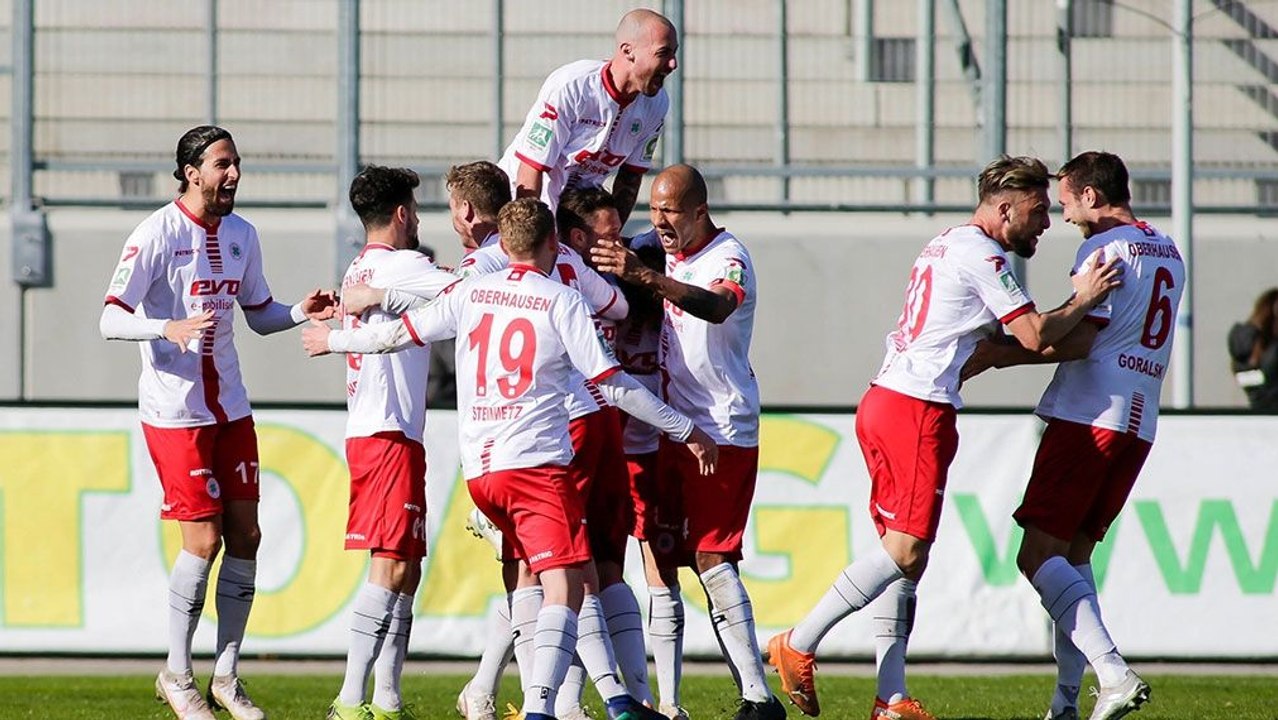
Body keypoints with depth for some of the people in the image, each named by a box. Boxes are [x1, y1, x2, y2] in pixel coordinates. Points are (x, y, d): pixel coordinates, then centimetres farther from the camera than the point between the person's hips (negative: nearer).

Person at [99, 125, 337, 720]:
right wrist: (170, 328, -33)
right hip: (174, 411, -6)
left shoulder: (241, 235, 8)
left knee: (245, 536, 3)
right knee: (203, 541, -8)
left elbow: (259, 314, 20)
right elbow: (110, 320, -15)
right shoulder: (158, 235, -12)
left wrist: (302, 313, -1)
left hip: (230, 408, 6)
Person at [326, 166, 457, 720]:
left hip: (367, 433, 10)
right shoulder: (398, 265, -10)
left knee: (405, 570, 11)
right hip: (389, 433, -10)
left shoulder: (358, 270, 18)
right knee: (391, 566, -12)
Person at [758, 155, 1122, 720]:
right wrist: (1084, 300, 4)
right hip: (918, 412, -10)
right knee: (905, 551, -12)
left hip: (884, 402, 10)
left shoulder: (946, 246, 22)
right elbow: (1035, 336, -11)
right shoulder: (981, 255, -8)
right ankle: (798, 646, -11)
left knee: (905, 554, 8)